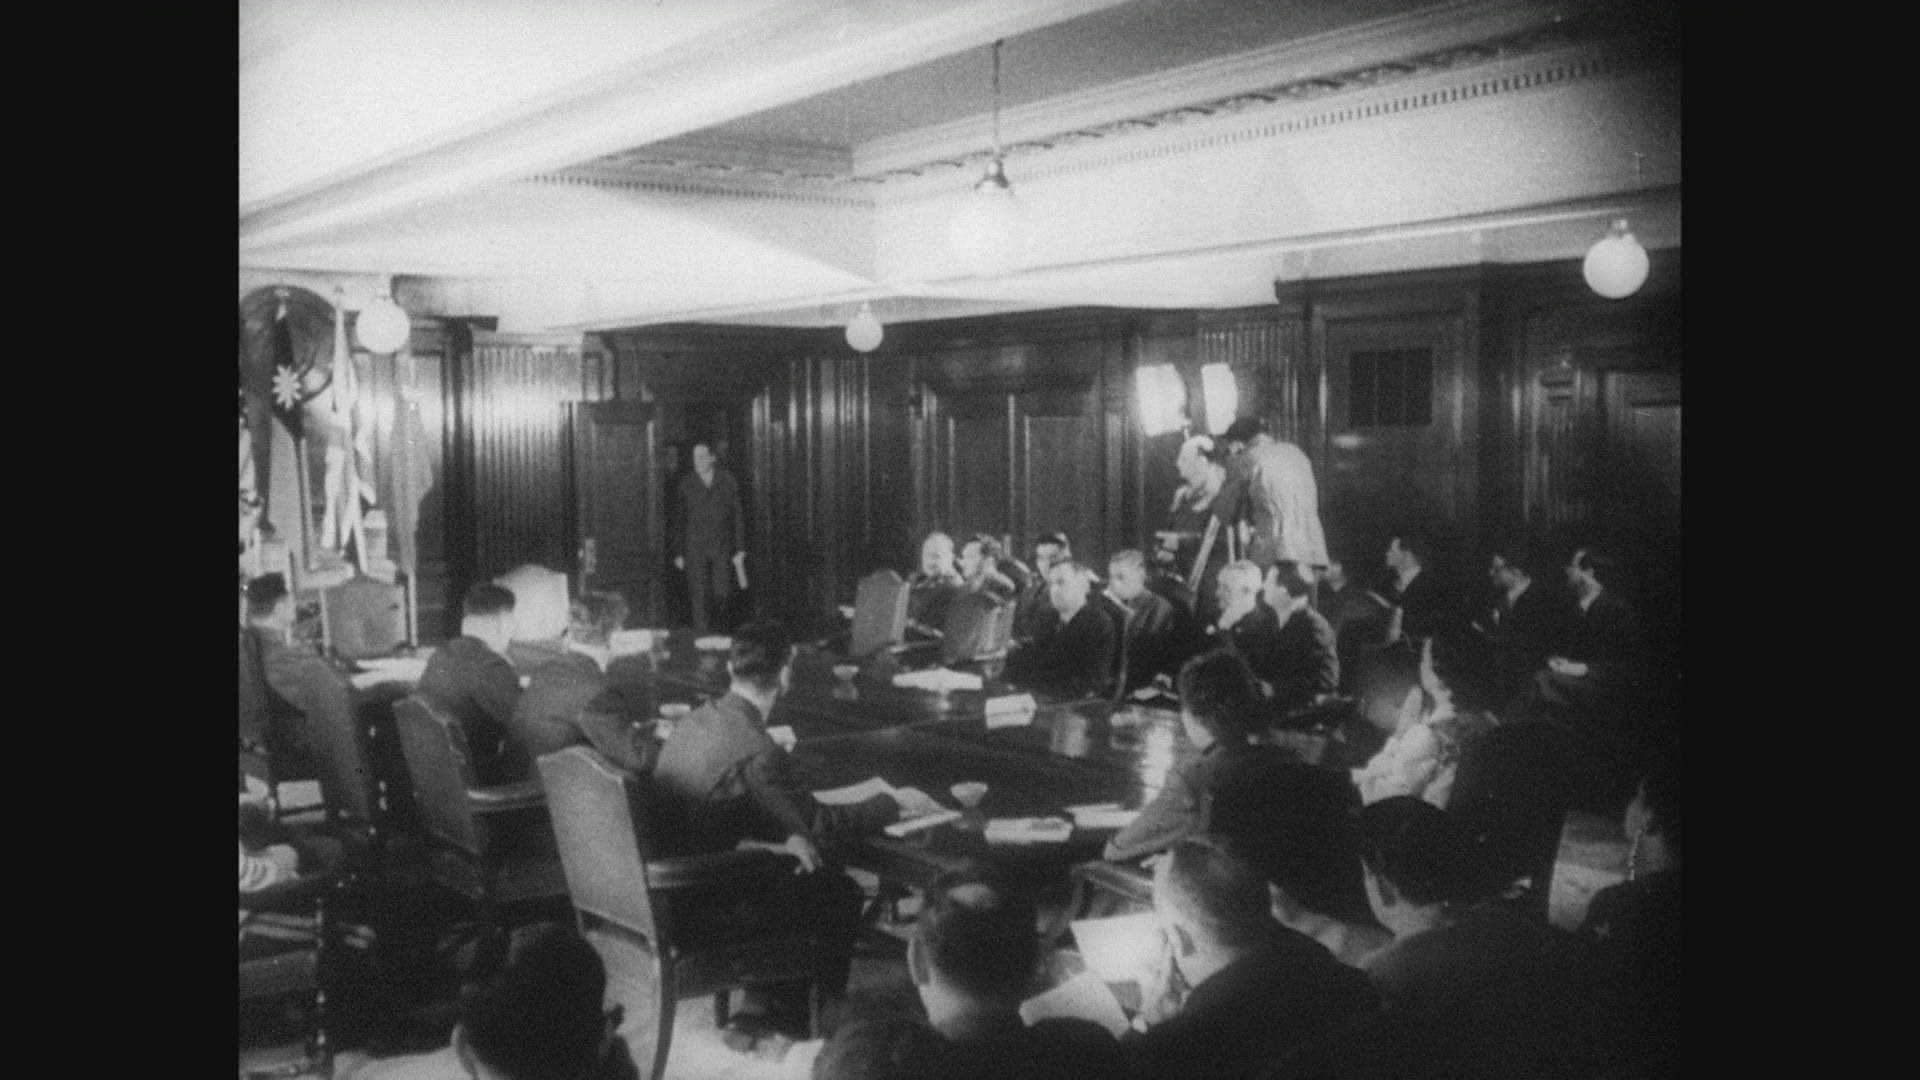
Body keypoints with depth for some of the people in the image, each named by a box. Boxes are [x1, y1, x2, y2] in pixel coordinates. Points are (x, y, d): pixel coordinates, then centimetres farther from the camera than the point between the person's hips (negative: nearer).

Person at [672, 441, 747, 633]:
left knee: (722, 592, -2)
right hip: (695, 547, -1)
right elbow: (679, 520, 6)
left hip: (722, 546, 1)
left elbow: (738, 515, 4)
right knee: (699, 595, -6)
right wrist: (678, 552, 2)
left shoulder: (727, 480, 2)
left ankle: (710, 621, 27)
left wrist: (740, 548, -1)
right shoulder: (686, 483, 2)